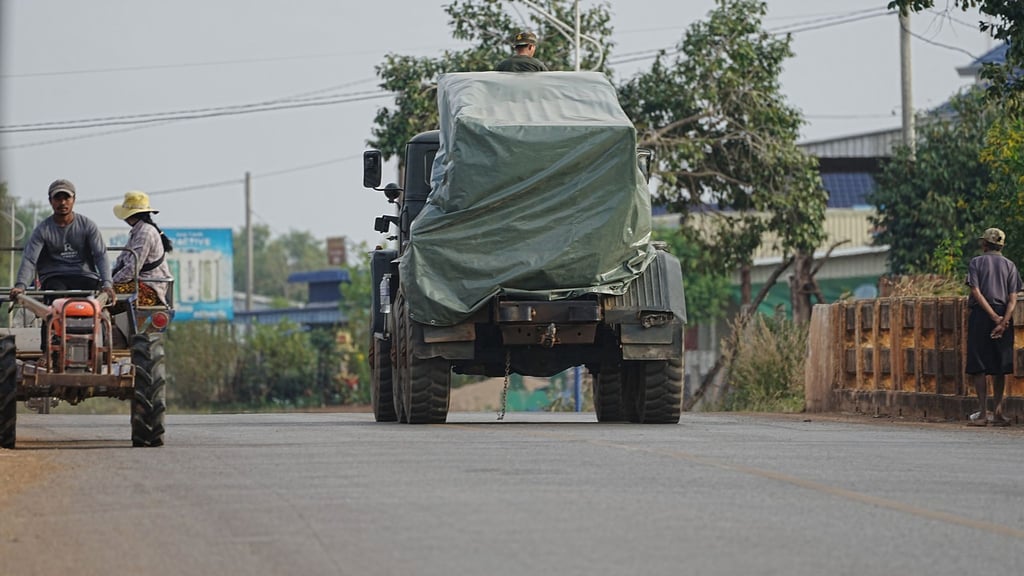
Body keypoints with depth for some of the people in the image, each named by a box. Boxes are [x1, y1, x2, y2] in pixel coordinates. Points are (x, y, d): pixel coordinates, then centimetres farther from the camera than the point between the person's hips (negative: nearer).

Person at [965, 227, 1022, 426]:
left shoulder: (976, 262, 2)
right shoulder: (1010, 265, 9)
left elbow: (976, 292, -10)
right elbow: (1013, 299, -3)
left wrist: (995, 318, -12)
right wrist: (1003, 322, -11)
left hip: (981, 315, -3)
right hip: (1003, 315, 3)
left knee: (978, 367, -1)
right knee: (1000, 368, 9)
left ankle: (983, 413, -8)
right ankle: (998, 412, 4)